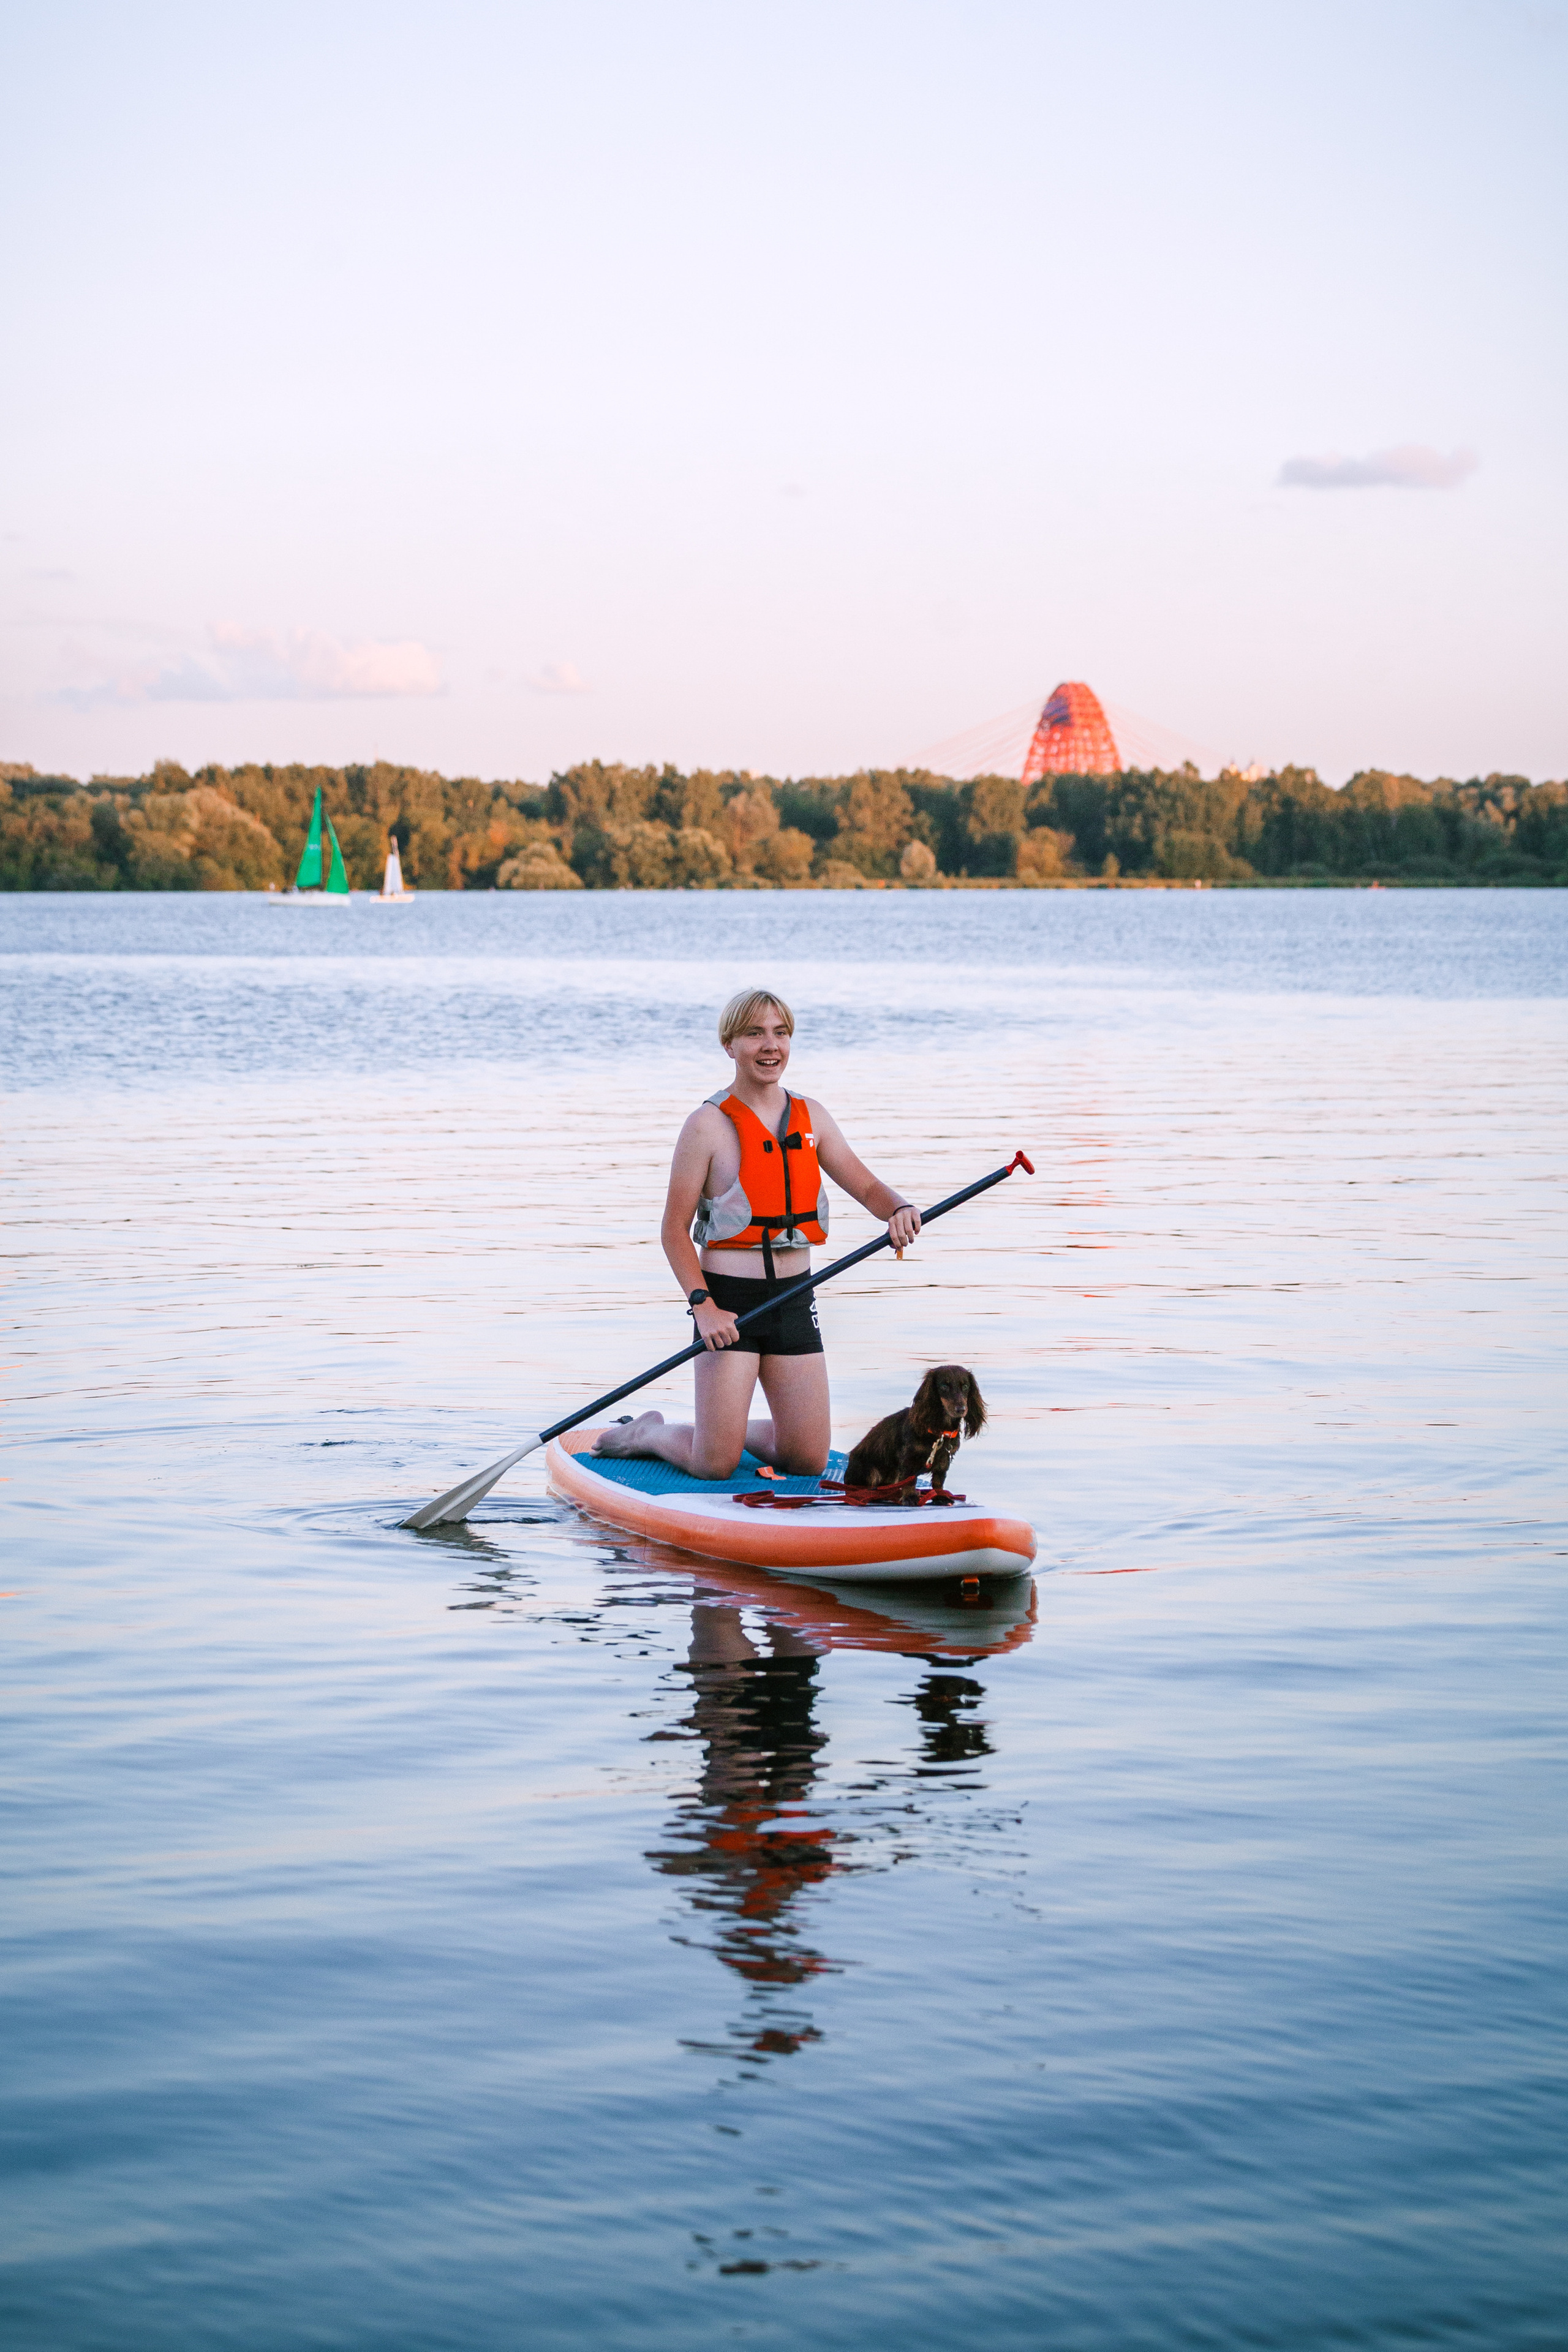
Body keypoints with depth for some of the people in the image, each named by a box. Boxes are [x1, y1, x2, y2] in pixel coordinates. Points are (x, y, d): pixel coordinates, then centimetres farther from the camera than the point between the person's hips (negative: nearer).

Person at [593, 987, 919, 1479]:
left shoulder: (810, 1117, 8)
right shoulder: (709, 1125, -9)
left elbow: (867, 1187, 10)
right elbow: (674, 1230, -8)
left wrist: (899, 1209, -13)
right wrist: (702, 1305, -19)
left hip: (794, 1300, 5)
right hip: (729, 1302, -5)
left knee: (809, 1463, 5)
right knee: (716, 1467, -7)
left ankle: (738, 1431, 34)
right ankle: (649, 1433, 23)